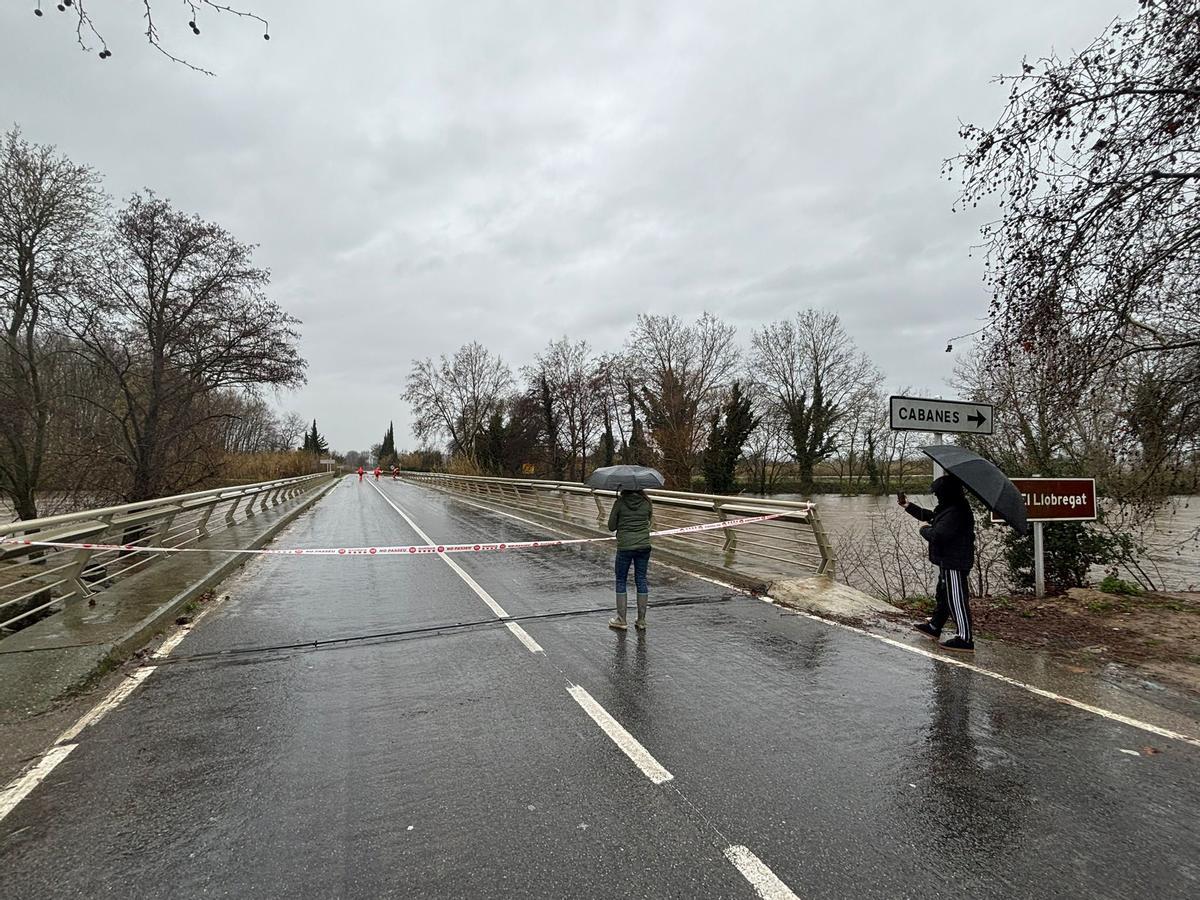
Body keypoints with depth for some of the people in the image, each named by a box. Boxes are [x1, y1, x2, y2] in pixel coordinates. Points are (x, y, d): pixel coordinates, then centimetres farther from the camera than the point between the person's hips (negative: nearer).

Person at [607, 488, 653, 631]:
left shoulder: (619, 502, -9)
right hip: (644, 546, 3)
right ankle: (641, 621, 16)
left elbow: (611, 527, -5)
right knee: (641, 580, 11)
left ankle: (621, 620, 13)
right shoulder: (647, 502, -2)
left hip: (625, 546, -3)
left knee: (621, 581, 10)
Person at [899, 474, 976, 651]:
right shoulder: (948, 509, 10)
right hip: (949, 562, 11)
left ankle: (965, 638, 2)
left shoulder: (955, 512, -24)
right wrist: (907, 505, 21)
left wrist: (925, 530, -8)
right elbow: (928, 515, 23)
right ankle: (934, 626, 37)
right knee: (943, 595, 22)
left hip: (954, 564, -11)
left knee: (956, 600, -5)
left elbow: (938, 535, -29)